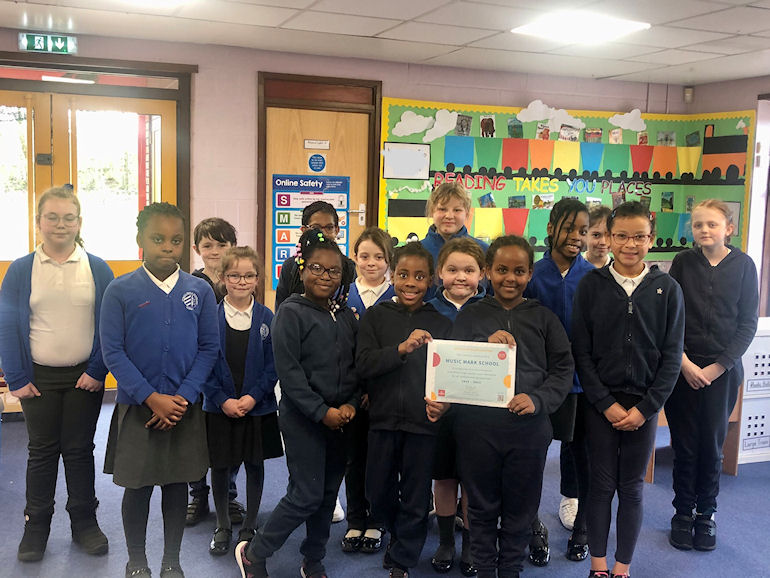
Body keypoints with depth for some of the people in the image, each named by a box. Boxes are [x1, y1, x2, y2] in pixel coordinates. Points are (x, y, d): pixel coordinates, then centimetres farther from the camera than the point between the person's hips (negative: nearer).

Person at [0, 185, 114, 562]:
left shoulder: (97, 269, -2)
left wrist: (98, 370, -8)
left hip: (84, 377, 0)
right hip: (38, 379, 0)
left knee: (79, 449, 9)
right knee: (42, 451, 9)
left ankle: (84, 522, 23)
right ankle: (36, 527, 23)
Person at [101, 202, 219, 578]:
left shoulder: (200, 291, -1)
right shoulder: (120, 291, -6)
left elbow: (208, 349, 0)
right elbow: (113, 352, -9)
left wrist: (184, 397, -11)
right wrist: (153, 399, -15)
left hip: (185, 407, 2)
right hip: (137, 407, -2)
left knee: (177, 484, 12)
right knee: (137, 486, 8)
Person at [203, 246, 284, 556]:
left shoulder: (266, 317, -2)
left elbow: (273, 365, -2)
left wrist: (253, 396, -14)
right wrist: (222, 400, -14)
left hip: (258, 407, 1)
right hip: (219, 408, -1)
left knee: (255, 465, 11)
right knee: (220, 467, 9)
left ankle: (250, 527, 27)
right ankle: (223, 527, 28)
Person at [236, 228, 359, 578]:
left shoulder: (346, 316, 9)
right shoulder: (291, 313, -9)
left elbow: (355, 367, 10)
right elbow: (289, 373, -15)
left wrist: (351, 405, -6)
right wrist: (322, 412, -17)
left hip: (340, 418, 6)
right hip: (302, 418, -6)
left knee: (328, 494, 12)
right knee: (306, 495, -6)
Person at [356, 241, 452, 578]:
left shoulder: (440, 323, 1)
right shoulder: (376, 317, -1)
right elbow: (364, 364, -12)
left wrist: (442, 403, -15)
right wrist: (401, 348, -27)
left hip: (422, 423, 0)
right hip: (383, 420, 1)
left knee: (415, 498, 9)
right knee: (379, 493, 14)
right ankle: (400, 535, 43)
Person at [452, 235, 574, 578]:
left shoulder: (544, 318, 5)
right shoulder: (470, 316, 5)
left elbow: (563, 369, 3)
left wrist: (538, 399, -13)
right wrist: (487, 345, -15)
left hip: (528, 428, 0)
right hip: (476, 426, 0)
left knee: (520, 509, 12)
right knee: (482, 507, 12)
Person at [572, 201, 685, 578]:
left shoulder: (668, 289, -2)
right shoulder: (591, 285, -3)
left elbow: (672, 356, -2)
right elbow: (581, 351, -4)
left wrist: (645, 407, -8)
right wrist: (606, 404, -10)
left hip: (644, 407, 1)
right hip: (600, 403, 0)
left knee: (631, 489, 10)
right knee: (601, 485, 8)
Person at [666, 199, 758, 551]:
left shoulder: (743, 265, -1)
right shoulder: (683, 263, 0)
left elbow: (747, 324, -2)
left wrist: (717, 367, -8)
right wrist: (685, 363, -9)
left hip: (722, 371, 0)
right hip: (683, 368, 0)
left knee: (712, 444, 7)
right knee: (684, 444, 5)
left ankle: (706, 514, 24)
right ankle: (683, 513, 21)